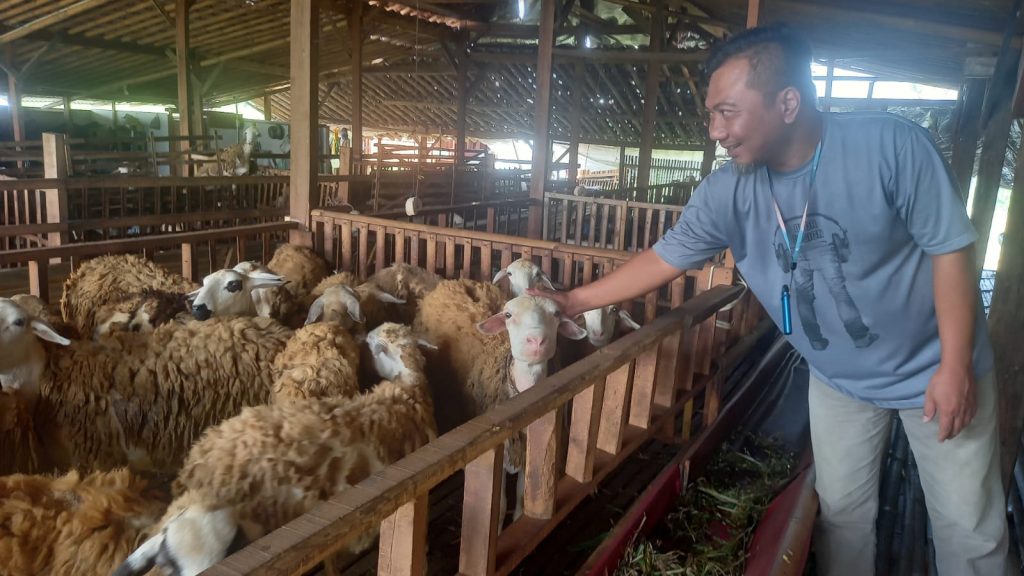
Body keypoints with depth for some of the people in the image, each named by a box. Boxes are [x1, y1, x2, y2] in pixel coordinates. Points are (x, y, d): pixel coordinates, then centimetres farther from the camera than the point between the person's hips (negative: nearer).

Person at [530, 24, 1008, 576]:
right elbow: (664, 258, -8)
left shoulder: (891, 144, -26)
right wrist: (573, 300, -9)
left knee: (969, 524, 11)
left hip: (934, 368, -2)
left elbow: (951, 249, -18)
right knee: (841, 510, 15)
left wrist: (956, 365, -18)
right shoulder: (728, 191, -17)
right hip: (838, 380, 3)